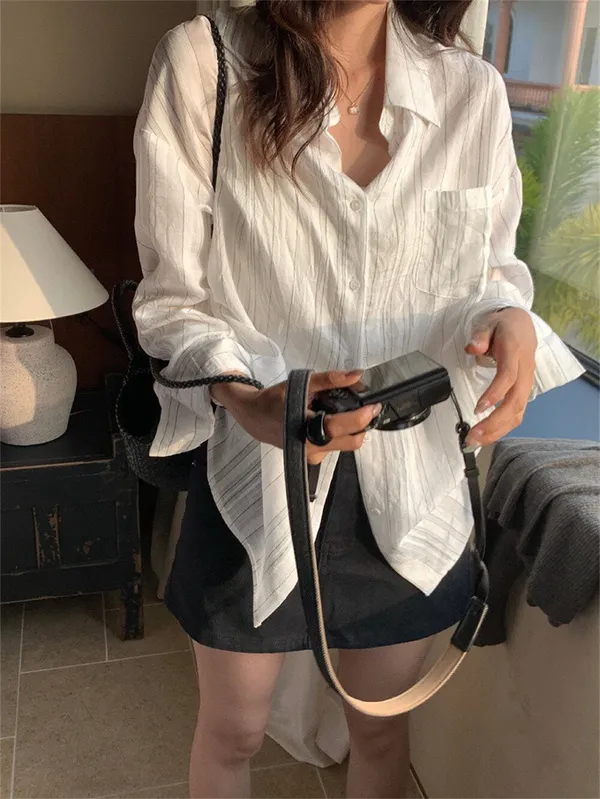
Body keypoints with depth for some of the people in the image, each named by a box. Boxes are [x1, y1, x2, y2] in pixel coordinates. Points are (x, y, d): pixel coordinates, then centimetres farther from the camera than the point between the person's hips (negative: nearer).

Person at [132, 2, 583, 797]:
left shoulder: (473, 90, -6)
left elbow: (492, 268, 7)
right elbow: (173, 299, -10)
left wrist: (509, 316, -16)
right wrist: (247, 395, -30)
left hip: (413, 482, 3)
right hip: (257, 473, -2)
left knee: (382, 730, 25)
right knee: (232, 733, 22)